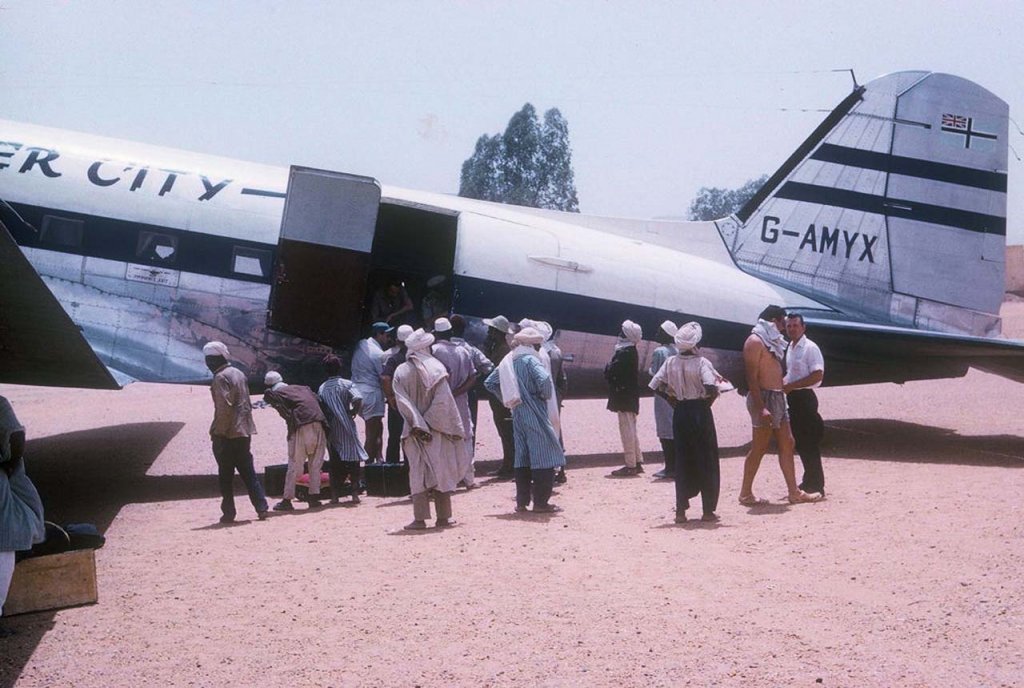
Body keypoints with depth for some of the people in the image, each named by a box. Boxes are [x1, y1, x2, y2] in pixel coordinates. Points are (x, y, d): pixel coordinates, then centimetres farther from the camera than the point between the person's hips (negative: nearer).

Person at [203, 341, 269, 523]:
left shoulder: (221, 378, -12)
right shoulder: (239, 373, 15)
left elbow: (224, 407, -19)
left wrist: (217, 432, -15)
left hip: (227, 435, -8)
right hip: (244, 432, 8)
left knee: (225, 476, 1)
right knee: (248, 472, 11)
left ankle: (228, 512, 3)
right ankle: (262, 507, 6)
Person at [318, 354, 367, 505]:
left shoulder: (322, 388, 4)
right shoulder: (346, 384, -6)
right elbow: (358, 399, -22)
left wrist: (326, 424, 11)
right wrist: (354, 411, -4)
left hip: (330, 430, 3)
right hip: (346, 429, -3)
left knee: (335, 462, 9)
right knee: (353, 460, 5)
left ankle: (334, 495, 6)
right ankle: (355, 493, 2)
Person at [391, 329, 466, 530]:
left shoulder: (401, 372, -1)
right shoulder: (435, 368, -8)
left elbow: (402, 402, -10)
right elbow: (443, 401, -13)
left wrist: (417, 425, -12)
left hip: (415, 430, 1)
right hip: (437, 430, -1)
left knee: (418, 472, 5)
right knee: (441, 471, 8)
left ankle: (420, 518, 0)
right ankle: (443, 517, 10)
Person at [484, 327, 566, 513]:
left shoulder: (508, 360, 11)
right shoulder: (530, 360, -12)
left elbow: (489, 382, 16)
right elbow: (544, 380, -28)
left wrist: (507, 399, 17)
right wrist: (546, 395, -8)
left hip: (517, 414, 7)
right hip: (534, 415, -7)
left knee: (522, 458, 13)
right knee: (543, 457, -1)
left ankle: (522, 501, 15)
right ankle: (540, 502, 0)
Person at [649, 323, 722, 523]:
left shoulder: (670, 362, 1)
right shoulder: (701, 362, -12)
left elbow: (655, 385, 0)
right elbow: (711, 387, -26)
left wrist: (672, 401, 8)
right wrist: (709, 401, -7)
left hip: (680, 413, 4)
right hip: (700, 412, -4)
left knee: (683, 461, 11)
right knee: (707, 461, 7)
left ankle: (681, 510, 10)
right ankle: (708, 510, 10)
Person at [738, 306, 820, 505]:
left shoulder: (771, 341, 19)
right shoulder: (755, 341, -12)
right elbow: (752, 377, -19)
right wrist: (761, 407, -25)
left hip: (778, 397, 10)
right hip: (764, 397, -10)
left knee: (787, 444, 9)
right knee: (759, 447, -5)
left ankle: (794, 492, 14)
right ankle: (745, 494, 3)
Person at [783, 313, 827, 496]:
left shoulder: (810, 348, -12)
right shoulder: (790, 348, 14)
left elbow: (817, 376, -19)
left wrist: (790, 385, -19)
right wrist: (783, 383, 5)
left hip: (804, 397, -9)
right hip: (793, 398, 9)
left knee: (809, 442, -4)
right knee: (799, 441, 14)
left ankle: (816, 485, 2)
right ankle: (809, 481, 24)